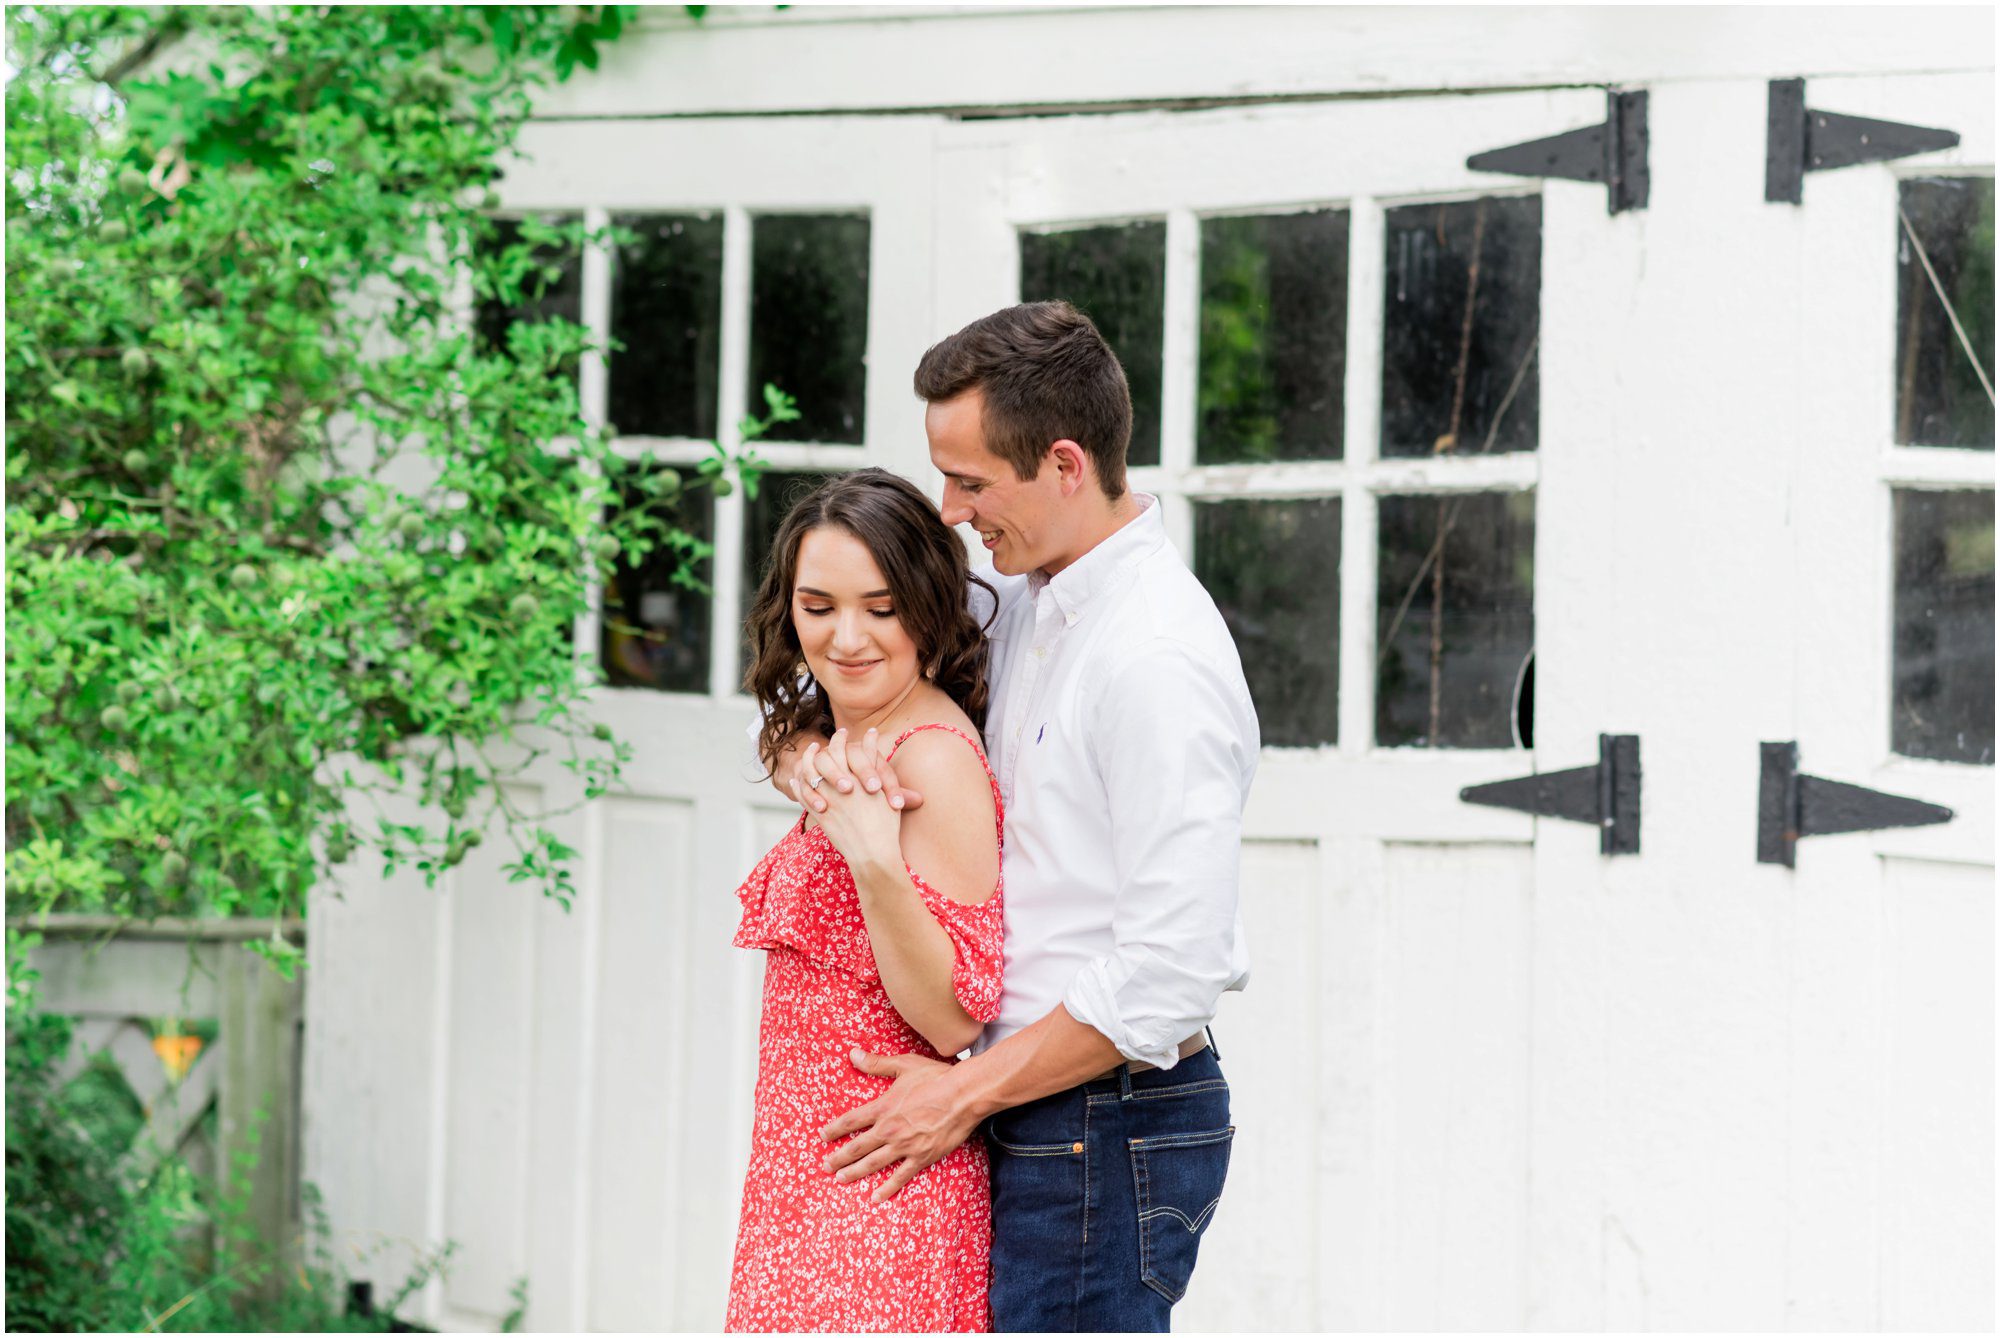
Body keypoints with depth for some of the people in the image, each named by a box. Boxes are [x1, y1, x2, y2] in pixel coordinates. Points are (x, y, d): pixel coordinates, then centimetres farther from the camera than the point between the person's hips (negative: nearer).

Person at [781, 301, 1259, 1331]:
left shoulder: (1158, 658, -19)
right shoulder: (1022, 607, 10)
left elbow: (1174, 972, -22)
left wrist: (967, 1093, -14)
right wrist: (814, 757, -6)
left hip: (1103, 1131, -9)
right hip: (1042, 1120, 9)